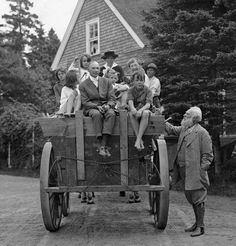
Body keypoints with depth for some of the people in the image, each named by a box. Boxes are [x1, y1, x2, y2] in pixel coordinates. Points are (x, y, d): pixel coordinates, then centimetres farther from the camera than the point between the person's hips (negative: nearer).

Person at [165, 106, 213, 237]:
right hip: (184, 171, 8)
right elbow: (171, 129, 31)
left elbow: (208, 155, -11)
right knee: (191, 198, 17)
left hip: (196, 172, -8)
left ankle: (200, 227, 9)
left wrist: (201, 170, -15)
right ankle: (197, 223, 31)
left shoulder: (202, 133, -11)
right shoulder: (183, 130, 11)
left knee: (198, 199, -1)